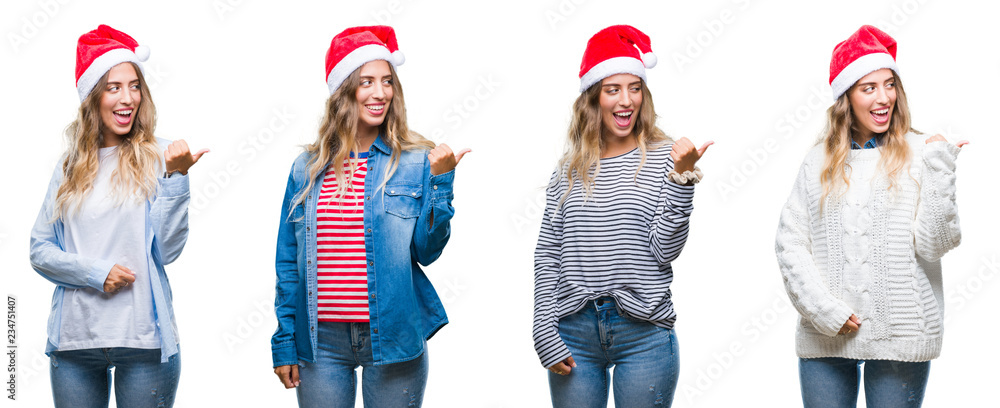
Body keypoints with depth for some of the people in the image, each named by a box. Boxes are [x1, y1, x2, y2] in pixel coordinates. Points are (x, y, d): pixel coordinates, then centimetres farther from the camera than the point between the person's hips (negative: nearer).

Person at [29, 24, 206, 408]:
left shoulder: (158, 158, 1)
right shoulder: (70, 167, 9)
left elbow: (167, 250, -7)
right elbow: (40, 250, 7)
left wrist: (175, 175, -15)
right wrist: (95, 272, -8)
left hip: (143, 338, -2)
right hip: (73, 339, 2)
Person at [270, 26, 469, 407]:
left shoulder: (417, 162, 1)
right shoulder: (307, 169, 6)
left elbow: (426, 251, -3)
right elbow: (288, 263, 9)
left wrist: (438, 181, -12)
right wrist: (284, 344, 6)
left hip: (392, 336, -1)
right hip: (322, 341, 1)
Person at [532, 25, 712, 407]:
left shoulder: (664, 157, 0)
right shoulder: (570, 168, 6)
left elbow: (665, 250, -8)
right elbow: (547, 254, 6)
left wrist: (681, 176, -16)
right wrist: (545, 332, -1)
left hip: (644, 335, -2)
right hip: (574, 331, 2)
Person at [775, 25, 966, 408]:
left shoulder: (918, 154, 0)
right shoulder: (819, 161, 6)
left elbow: (935, 244, -8)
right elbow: (789, 242, 2)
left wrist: (939, 169, -15)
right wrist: (823, 309, -9)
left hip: (899, 337, -1)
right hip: (825, 338, 2)